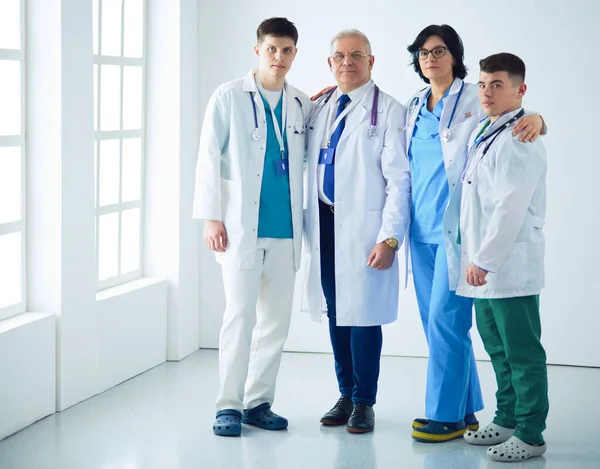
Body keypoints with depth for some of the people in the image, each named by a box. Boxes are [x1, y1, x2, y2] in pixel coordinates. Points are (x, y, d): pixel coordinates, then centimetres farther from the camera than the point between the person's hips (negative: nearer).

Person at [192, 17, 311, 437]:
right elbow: (209, 158, -2)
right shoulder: (229, 98, 0)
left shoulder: (302, 104, 11)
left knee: (277, 320, 7)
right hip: (240, 227, -4)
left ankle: (258, 401, 19)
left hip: (285, 229, 4)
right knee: (240, 315, -7)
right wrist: (211, 217, -8)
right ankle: (229, 405, 4)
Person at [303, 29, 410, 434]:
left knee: (364, 312, -2)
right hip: (324, 221, 5)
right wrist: (306, 224, 6)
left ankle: (364, 402, 12)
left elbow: (399, 180, -9)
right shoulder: (318, 109, 13)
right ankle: (346, 395, 24)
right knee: (336, 311, 11)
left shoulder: (389, 111, -5)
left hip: (363, 226, -5)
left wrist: (390, 238, -16)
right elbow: (309, 166, 15)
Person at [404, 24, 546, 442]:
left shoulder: (475, 99, -3)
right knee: (435, 321, 9)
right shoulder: (414, 108, 14)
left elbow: (513, 115, -11)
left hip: (457, 226, -6)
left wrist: (535, 118, -30)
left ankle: (446, 414, 1)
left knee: (445, 318, -9)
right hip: (422, 226, 6)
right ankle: (466, 409, 19)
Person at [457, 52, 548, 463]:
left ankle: (530, 436, 5)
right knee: (498, 349, 18)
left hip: (511, 267, -10)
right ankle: (507, 421, 30)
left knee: (522, 353, -2)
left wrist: (484, 260, -20)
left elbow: (511, 208, -21)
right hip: (485, 267, 10)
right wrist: (475, 258, 15)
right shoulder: (484, 134, 15)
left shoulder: (519, 140, -14)